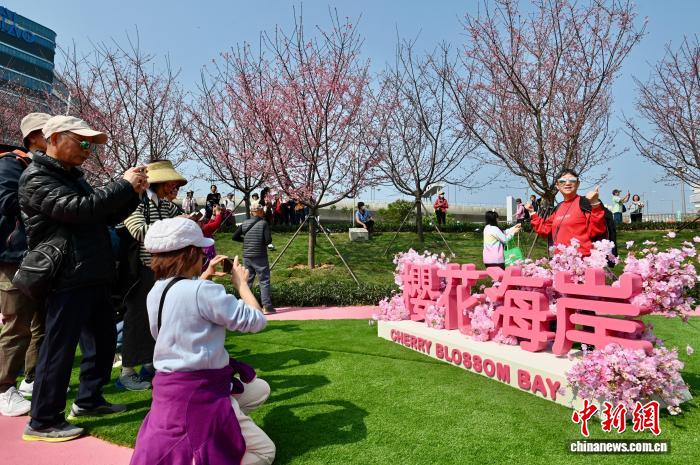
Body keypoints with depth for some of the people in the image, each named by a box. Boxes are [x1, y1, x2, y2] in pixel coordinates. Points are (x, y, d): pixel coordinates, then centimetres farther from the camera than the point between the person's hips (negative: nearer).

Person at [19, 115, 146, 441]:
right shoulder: (37, 179, -10)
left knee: (104, 338, 17)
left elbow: (108, 216, 18)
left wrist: (132, 193, 1)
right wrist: (123, 185, -18)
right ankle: (43, 422, 13)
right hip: (69, 280, -9)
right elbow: (79, 209, -25)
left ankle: (88, 400, 31)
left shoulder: (72, 176, 19)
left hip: (93, 277, 10)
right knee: (59, 349, -1)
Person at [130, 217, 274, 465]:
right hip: (199, 393, -9)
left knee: (260, 389, 24)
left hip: (170, 385, 10)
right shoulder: (203, 290, -25)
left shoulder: (157, 291, 3)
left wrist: (203, 278, 19)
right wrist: (241, 283, -3)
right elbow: (256, 321, -17)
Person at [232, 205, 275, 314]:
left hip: (247, 256, 5)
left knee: (247, 281, 13)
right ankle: (267, 306, -1)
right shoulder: (263, 223, -9)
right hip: (260, 256, -4)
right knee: (264, 281, 1)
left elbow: (235, 237, 6)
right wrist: (263, 243, 6)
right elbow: (268, 240, -15)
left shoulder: (245, 223, 4)